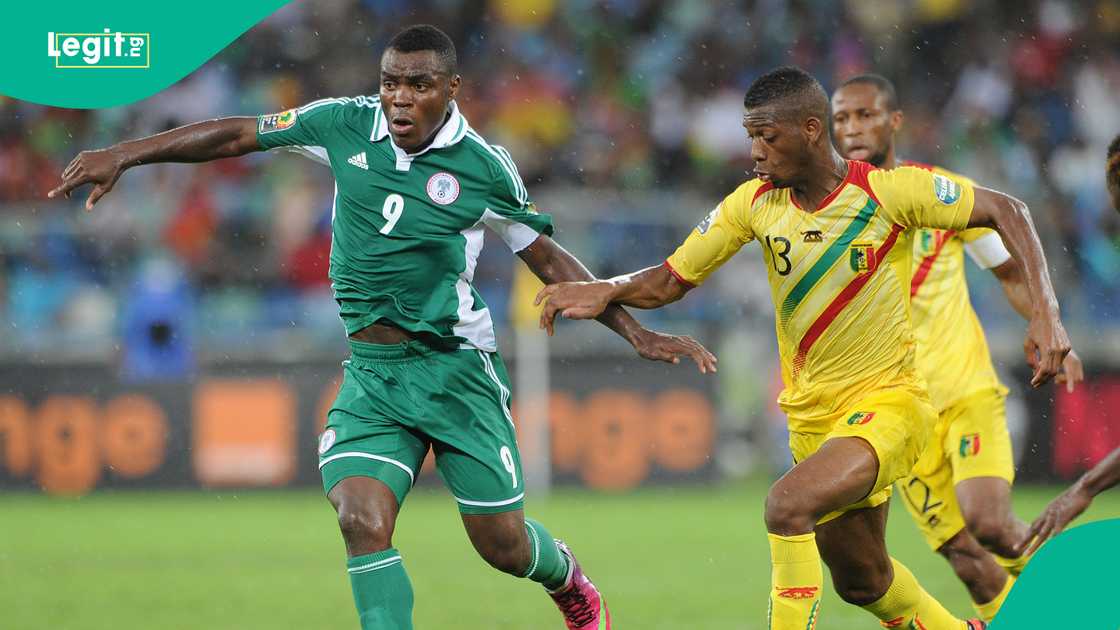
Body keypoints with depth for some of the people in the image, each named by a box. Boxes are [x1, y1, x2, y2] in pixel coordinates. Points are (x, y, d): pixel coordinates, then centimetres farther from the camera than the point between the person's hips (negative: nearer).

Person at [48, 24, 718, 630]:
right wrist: (122, 155, 0)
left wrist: (636, 332, 1)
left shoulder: (484, 169, -8)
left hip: (455, 366, -2)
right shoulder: (345, 126, -3)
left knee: (502, 543, 4)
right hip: (369, 373, 2)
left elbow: (548, 260, 4)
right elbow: (235, 134, 4)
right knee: (363, 523, -18)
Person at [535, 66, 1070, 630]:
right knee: (861, 581, 18)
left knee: (788, 503, -31)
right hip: (812, 415, 6)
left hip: (886, 400, -6)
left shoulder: (890, 192, -17)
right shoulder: (756, 203, -3)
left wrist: (1045, 313, -19)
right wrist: (606, 291, -19)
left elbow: (1005, 211, -9)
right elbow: (671, 281, 2)